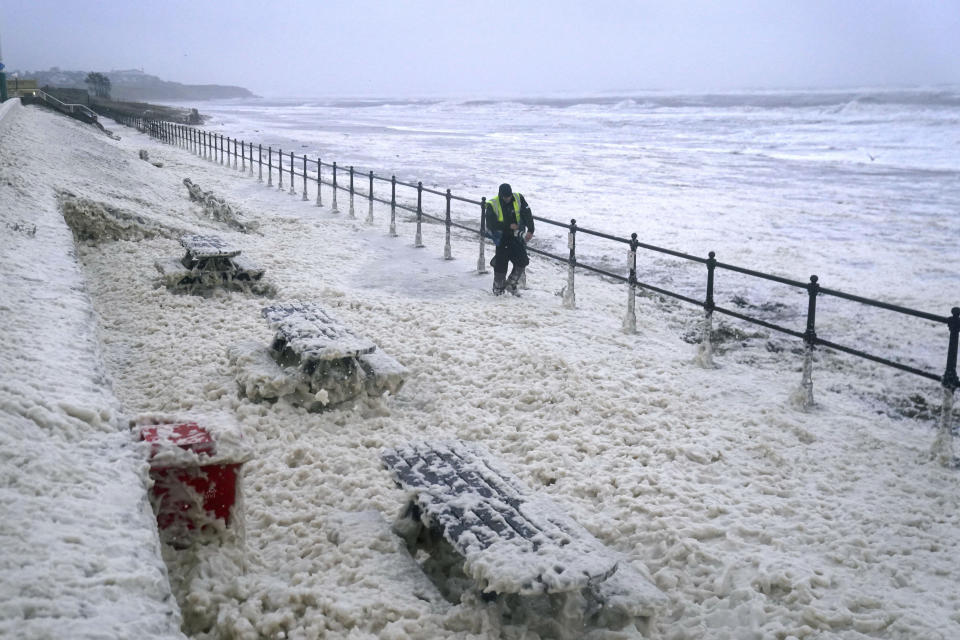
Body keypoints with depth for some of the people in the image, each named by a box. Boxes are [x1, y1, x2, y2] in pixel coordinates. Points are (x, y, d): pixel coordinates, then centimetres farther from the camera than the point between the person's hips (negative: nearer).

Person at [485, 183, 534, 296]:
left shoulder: (518, 199, -5)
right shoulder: (492, 205, -13)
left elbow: (527, 214, -7)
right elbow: (491, 223, -19)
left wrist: (530, 230, -20)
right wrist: (509, 225, -24)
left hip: (516, 236, 3)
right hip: (501, 237, -3)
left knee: (522, 261, -3)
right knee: (501, 262, -4)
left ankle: (511, 284, 17)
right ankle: (498, 287, 17)